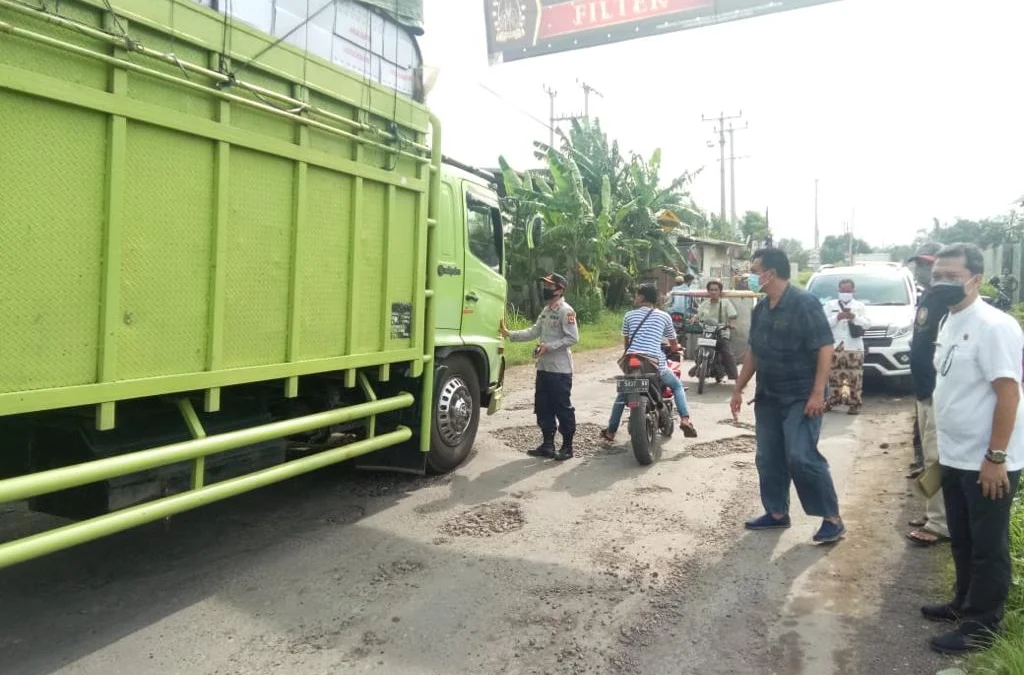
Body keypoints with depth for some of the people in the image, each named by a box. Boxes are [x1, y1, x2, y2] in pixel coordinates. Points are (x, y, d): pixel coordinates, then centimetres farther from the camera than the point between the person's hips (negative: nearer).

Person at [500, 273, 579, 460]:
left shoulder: (566, 311, -12)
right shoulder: (546, 310, 15)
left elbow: (573, 338, -18)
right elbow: (534, 332, 14)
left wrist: (549, 347, -22)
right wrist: (510, 334, 7)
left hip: (560, 370, -9)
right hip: (543, 368, 9)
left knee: (563, 408, 0)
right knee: (543, 408, 12)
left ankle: (567, 446, 11)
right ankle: (548, 444, 22)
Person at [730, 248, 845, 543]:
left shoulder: (804, 303, -14)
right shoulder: (760, 309, 9)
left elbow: (825, 348, -17)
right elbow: (753, 352, 17)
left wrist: (817, 393, -23)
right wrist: (738, 389, 16)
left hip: (800, 397, -8)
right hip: (767, 397, 8)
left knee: (801, 457, -13)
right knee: (768, 459, 9)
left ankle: (832, 519, 1)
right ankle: (777, 513, 23)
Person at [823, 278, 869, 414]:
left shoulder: (860, 306, 13)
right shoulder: (830, 305, 11)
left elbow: (867, 324, 1)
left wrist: (854, 317, -15)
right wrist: (837, 317, -15)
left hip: (854, 348, 0)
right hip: (834, 347, 1)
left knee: (855, 377, -4)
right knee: (834, 376, 3)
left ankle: (855, 403, 0)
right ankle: (833, 400, 13)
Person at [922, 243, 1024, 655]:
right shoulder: (949, 322, 8)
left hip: (987, 462, -8)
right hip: (955, 458, 9)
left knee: (988, 546, 6)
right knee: (961, 540, 21)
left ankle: (981, 625, 19)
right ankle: (965, 603, 37)